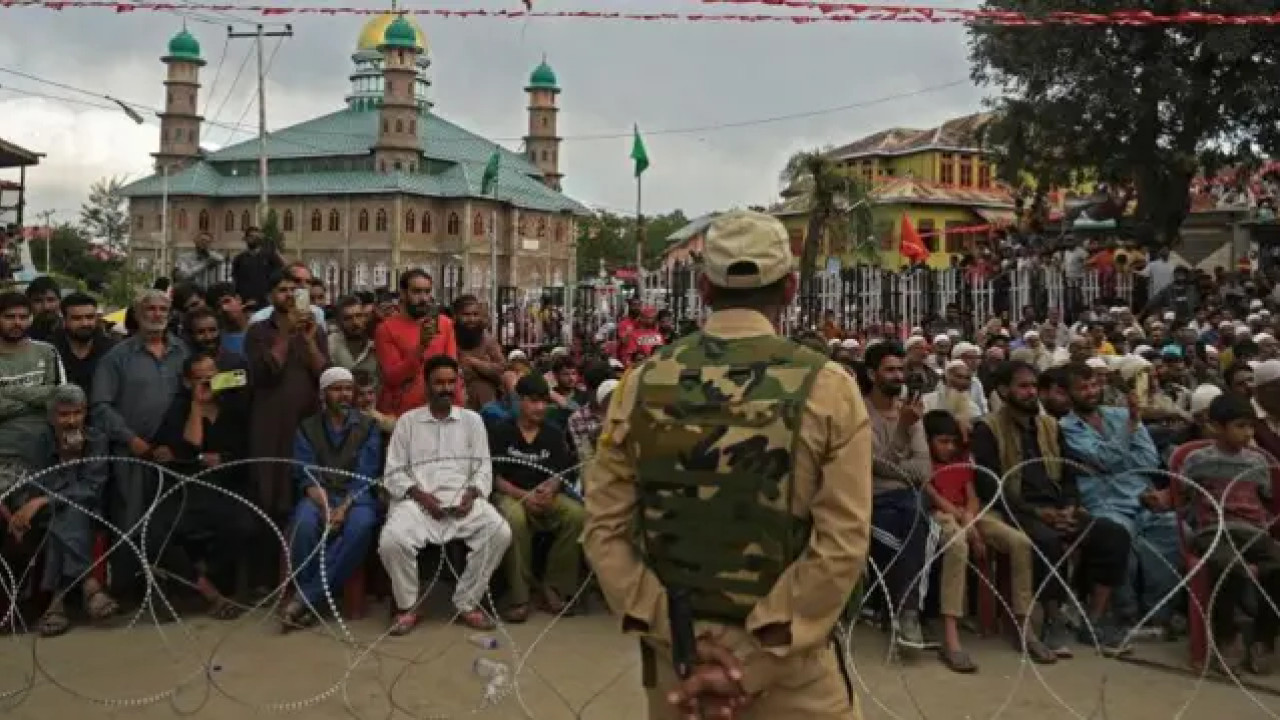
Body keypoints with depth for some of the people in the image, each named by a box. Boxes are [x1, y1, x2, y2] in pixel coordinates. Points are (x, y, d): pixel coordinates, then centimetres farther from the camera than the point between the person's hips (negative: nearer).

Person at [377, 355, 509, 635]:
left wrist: (472, 494, -10)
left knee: (500, 533, -26)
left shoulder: (472, 420, 15)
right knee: (391, 541, -31)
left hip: (462, 499, 1)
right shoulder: (407, 421, 12)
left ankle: (467, 602, -8)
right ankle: (407, 606, -4)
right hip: (417, 500, -1)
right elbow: (394, 472, 6)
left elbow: (483, 467, 11)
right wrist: (420, 495, -11)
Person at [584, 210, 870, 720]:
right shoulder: (828, 390, -10)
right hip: (790, 655, -2)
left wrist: (678, 639, -7)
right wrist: (755, 656, -14)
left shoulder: (641, 384, -3)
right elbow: (842, 544, -16)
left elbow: (605, 529, -5)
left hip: (673, 650, 3)